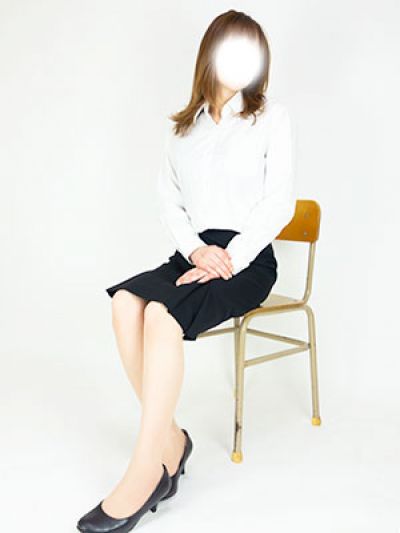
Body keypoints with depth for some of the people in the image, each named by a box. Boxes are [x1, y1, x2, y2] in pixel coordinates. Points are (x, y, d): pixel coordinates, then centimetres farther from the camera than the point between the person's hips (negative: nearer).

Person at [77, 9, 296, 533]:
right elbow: (168, 199, 10)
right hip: (194, 253, 4)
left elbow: (279, 202, -3)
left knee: (161, 312, -30)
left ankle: (146, 470, -24)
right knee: (126, 302, -25)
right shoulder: (182, 125, 18)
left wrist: (230, 259, -15)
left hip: (249, 258, -4)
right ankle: (170, 437, -17)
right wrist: (196, 249, -9)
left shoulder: (271, 116, 6)